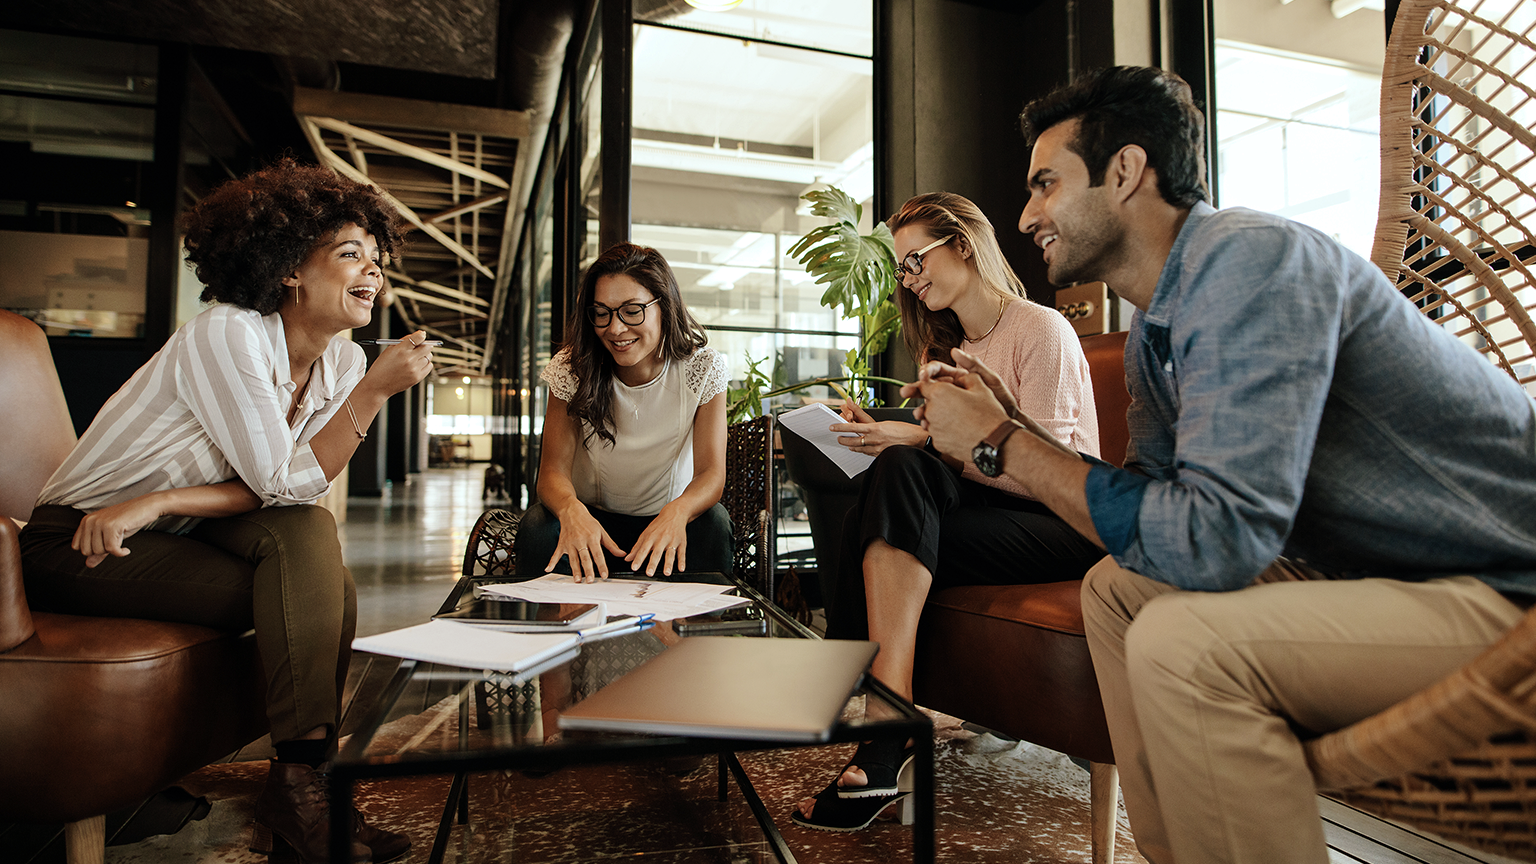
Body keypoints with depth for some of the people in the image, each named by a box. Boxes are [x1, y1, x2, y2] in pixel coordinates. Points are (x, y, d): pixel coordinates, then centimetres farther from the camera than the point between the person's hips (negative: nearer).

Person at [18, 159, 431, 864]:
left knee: (309, 536, -23)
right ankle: (299, 785, -14)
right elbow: (284, 483, -25)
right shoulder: (227, 334, -22)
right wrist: (376, 391, -30)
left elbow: (294, 493, -8)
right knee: (316, 583, -24)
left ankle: (301, 779, -15)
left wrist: (158, 504, -21)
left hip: (173, 536, 6)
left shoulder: (343, 361, -4)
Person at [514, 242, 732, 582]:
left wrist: (678, 511, -43)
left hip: (666, 519, 0)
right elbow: (554, 470, -17)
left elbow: (711, 473, -19)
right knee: (537, 526, -30)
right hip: (592, 517, 1)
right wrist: (571, 508, -43)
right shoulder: (573, 368, -13)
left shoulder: (703, 369, -14)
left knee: (713, 522, -31)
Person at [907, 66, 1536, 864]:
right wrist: (1005, 426, 0)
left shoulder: (1248, 260, -23)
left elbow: (1213, 541, -30)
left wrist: (1005, 442, -20)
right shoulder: (1151, 332, 7)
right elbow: (1152, 506, 8)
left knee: (1184, 642, -29)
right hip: (1368, 565, 9)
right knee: (1114, 590, 8)